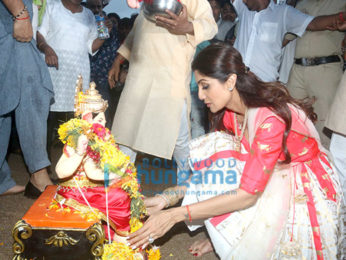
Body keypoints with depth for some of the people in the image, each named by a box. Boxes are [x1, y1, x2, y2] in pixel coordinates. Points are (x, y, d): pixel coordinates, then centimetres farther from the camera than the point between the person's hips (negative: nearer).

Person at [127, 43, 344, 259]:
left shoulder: (270, 118, -32)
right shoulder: (230, 114, -6)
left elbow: (248, 193, -32)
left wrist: (175, 215, -32)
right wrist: (166, 198, -15)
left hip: (304, 191, -7)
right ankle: (224, 238, 0)